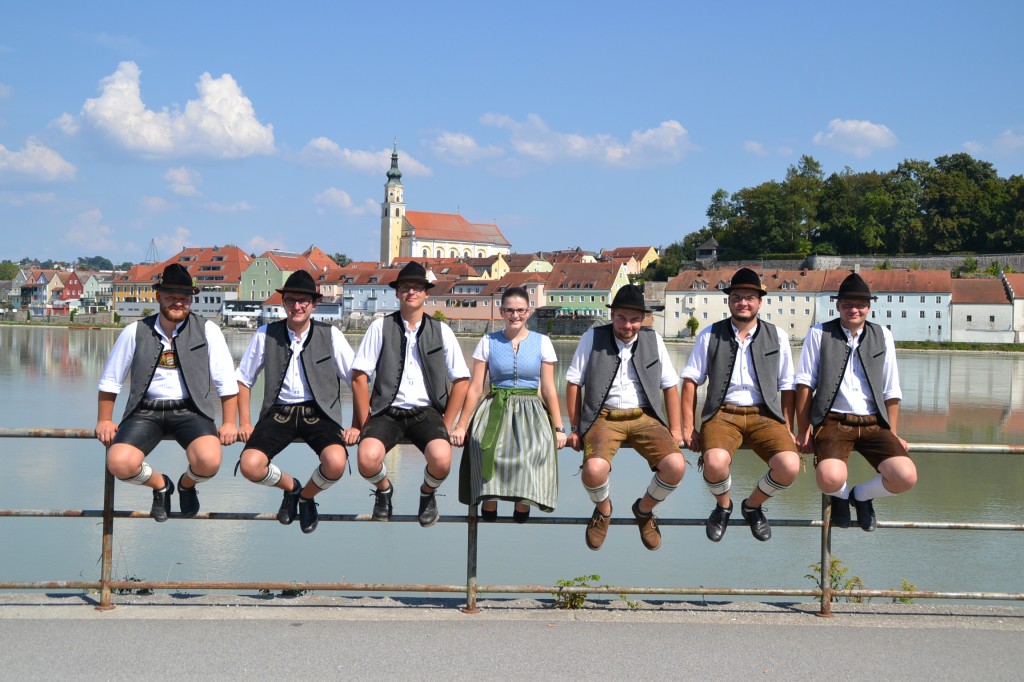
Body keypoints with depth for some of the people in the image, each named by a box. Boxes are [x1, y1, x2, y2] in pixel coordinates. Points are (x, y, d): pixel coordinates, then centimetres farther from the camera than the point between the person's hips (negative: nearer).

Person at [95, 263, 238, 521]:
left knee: (209, 460, -31)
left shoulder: (207, 330, 1)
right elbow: (110, 380, 14)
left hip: (190, 410, -1)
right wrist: (104, 420, 10)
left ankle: (187, 485, 11)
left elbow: (226, 381, 3)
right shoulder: (135, 332, 4)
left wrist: (229, 423, -3)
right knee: (119, 463, -27)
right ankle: (160, 485, 11)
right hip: (146, 410, 1)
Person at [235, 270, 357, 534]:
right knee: (249, 465, -25)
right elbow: (243, 379, 14)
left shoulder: (330, 335, 1)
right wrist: (244, 422, 6)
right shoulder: (265, 334, 3)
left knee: (336, 463, -31)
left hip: (318, 412, -1)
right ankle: (290, 487, 13)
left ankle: (307, 497, 8)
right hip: (279, 411, 1)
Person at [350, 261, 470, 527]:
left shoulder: (441, 331, 7)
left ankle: (427, 494, 9)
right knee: (367, 459, -31)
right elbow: (359, 377, 1)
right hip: (387, 412, 0)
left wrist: (446, 425, 2)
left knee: (441, 460, -31)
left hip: (426, 412, 1)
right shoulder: (380, 327, 3)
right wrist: (364, 424, -4)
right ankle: (384, 489, 9)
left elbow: (461, 380, 8)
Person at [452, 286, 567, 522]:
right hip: (495, 408, 0)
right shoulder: (488, 342, 8)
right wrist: (461, 425, 3)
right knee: (486, 446, -31)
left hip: (530, 411, 0)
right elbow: (475, 388, 7)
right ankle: (489, 505, -14)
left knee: (535, 448, -30)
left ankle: (522, 508, -12)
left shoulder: (542, 343, 8)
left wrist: (558, 428, 3)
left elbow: (549, 389, 7)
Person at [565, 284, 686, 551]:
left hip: (645, 417, 2)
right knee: (594, 469, -33)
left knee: (675, 466, -25)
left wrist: (675, 430, 7)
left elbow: (669, 386, 13)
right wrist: (575, 428, 1)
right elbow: (573, 384, 5)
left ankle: (644, 509, 9)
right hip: (605, 417, -2)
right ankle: (603, 510, 5)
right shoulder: (592, 338, 2)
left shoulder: (653, 339, 8)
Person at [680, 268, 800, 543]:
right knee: (715, 463, -34)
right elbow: (690, 381, 6)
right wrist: (688, 428, -1)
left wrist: (788, 430, 4)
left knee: (789, 467, -26)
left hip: (765, 415, 1)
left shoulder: (777, 337, 9)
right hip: (723, 414, -1)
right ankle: (723, 506, 5)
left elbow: (787, 387, 12)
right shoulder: (709, 335, 7)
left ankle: (753, 506, 9)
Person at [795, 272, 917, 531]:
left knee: (906, 477, -22)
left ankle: (861, 495, 13)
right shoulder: (819, 334, 5)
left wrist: (892, 433, 10)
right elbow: (805, 384, 2)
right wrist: (803, 431, -2)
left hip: (873, 423, 3)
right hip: (834, 422, -3)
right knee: (830, 479, -32)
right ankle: (840, 496, 9)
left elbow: (891, 391, 13)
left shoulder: (882, 336, 12)